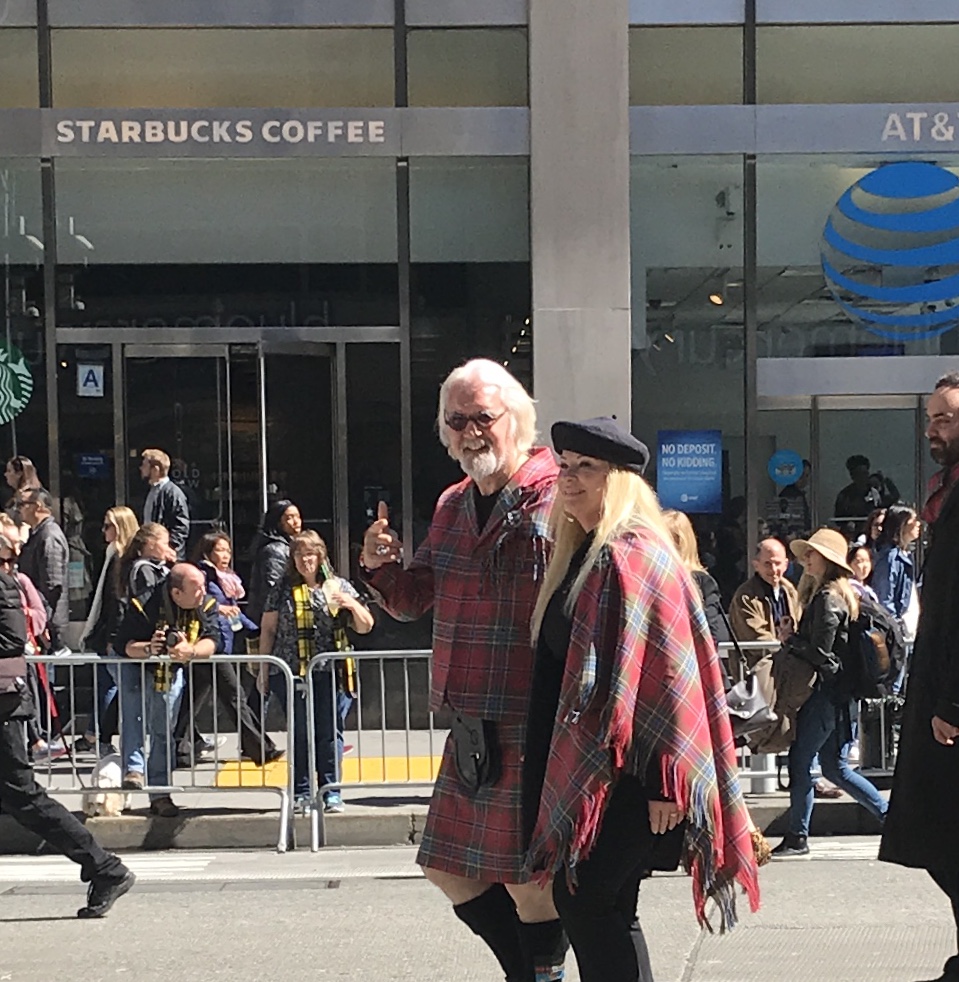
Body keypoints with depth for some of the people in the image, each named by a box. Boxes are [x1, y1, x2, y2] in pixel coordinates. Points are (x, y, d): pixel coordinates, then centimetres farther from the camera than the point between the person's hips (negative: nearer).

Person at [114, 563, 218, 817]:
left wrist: (191, 651, -43)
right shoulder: (145, 605, -24)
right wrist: (148, 649, -41)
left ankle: (160, 794, 15)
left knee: (162, 731, 6)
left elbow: (210, 641, -21)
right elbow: (123, 644, -21)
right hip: (137, 667, -3)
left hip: (173, 671, 3)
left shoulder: (206, 604, -12)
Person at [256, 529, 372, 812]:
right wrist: (264, 670, 7)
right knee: (299, 733, 2)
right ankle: (301, 792, 11)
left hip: (331, 673, 0)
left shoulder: (339, 587, 9)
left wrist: (353, 605, -9)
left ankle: (331, 792, 7)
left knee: (330, 733, 0)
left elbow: (365, 627, 12)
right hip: (292, 673, 0)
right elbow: (268, 629, 11)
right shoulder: (283, 589, 9)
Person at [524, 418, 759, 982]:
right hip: (588, 765, 9)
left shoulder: (636, 556, -13)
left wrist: (664, 781, -21)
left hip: (627, 773, -9)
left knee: (582, 898, -10)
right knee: (609, 910, 10)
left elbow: (667, 670, -18)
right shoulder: (580, 555, 15)